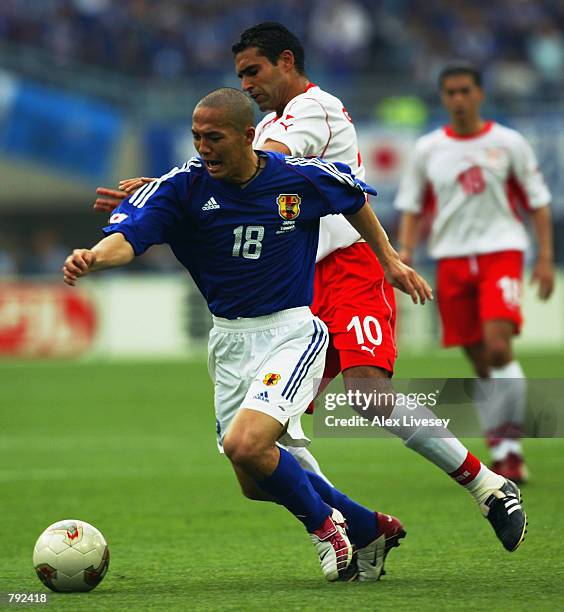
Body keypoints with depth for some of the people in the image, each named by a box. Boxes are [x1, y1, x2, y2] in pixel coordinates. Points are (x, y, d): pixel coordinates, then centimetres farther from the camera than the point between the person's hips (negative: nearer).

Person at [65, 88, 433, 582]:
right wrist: (93, 257, -47)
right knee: (256, 481, 12)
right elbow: (131, 235, -26)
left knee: (245, 444, -27)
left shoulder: (302, 178, -10)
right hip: (230, 340, 5)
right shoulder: (185, 185, -10)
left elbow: (355, 199, 13)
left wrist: (389, 259, 16)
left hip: (292, 332, -5)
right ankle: (370, 530, 33)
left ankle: (322, 521, 1)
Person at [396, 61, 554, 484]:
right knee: (480, 363, 4)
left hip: (501, 251, -3)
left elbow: (538, 202, 7)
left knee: (498, 347, -21)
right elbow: (412, 208, 14)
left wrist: (545, 258, -1)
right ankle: (502, 454, 12)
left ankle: (511, 445, -13)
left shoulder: (509, 143, 3)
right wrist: (404, 256, 0)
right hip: (451, 257, 3)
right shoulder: (428, 149, 8)